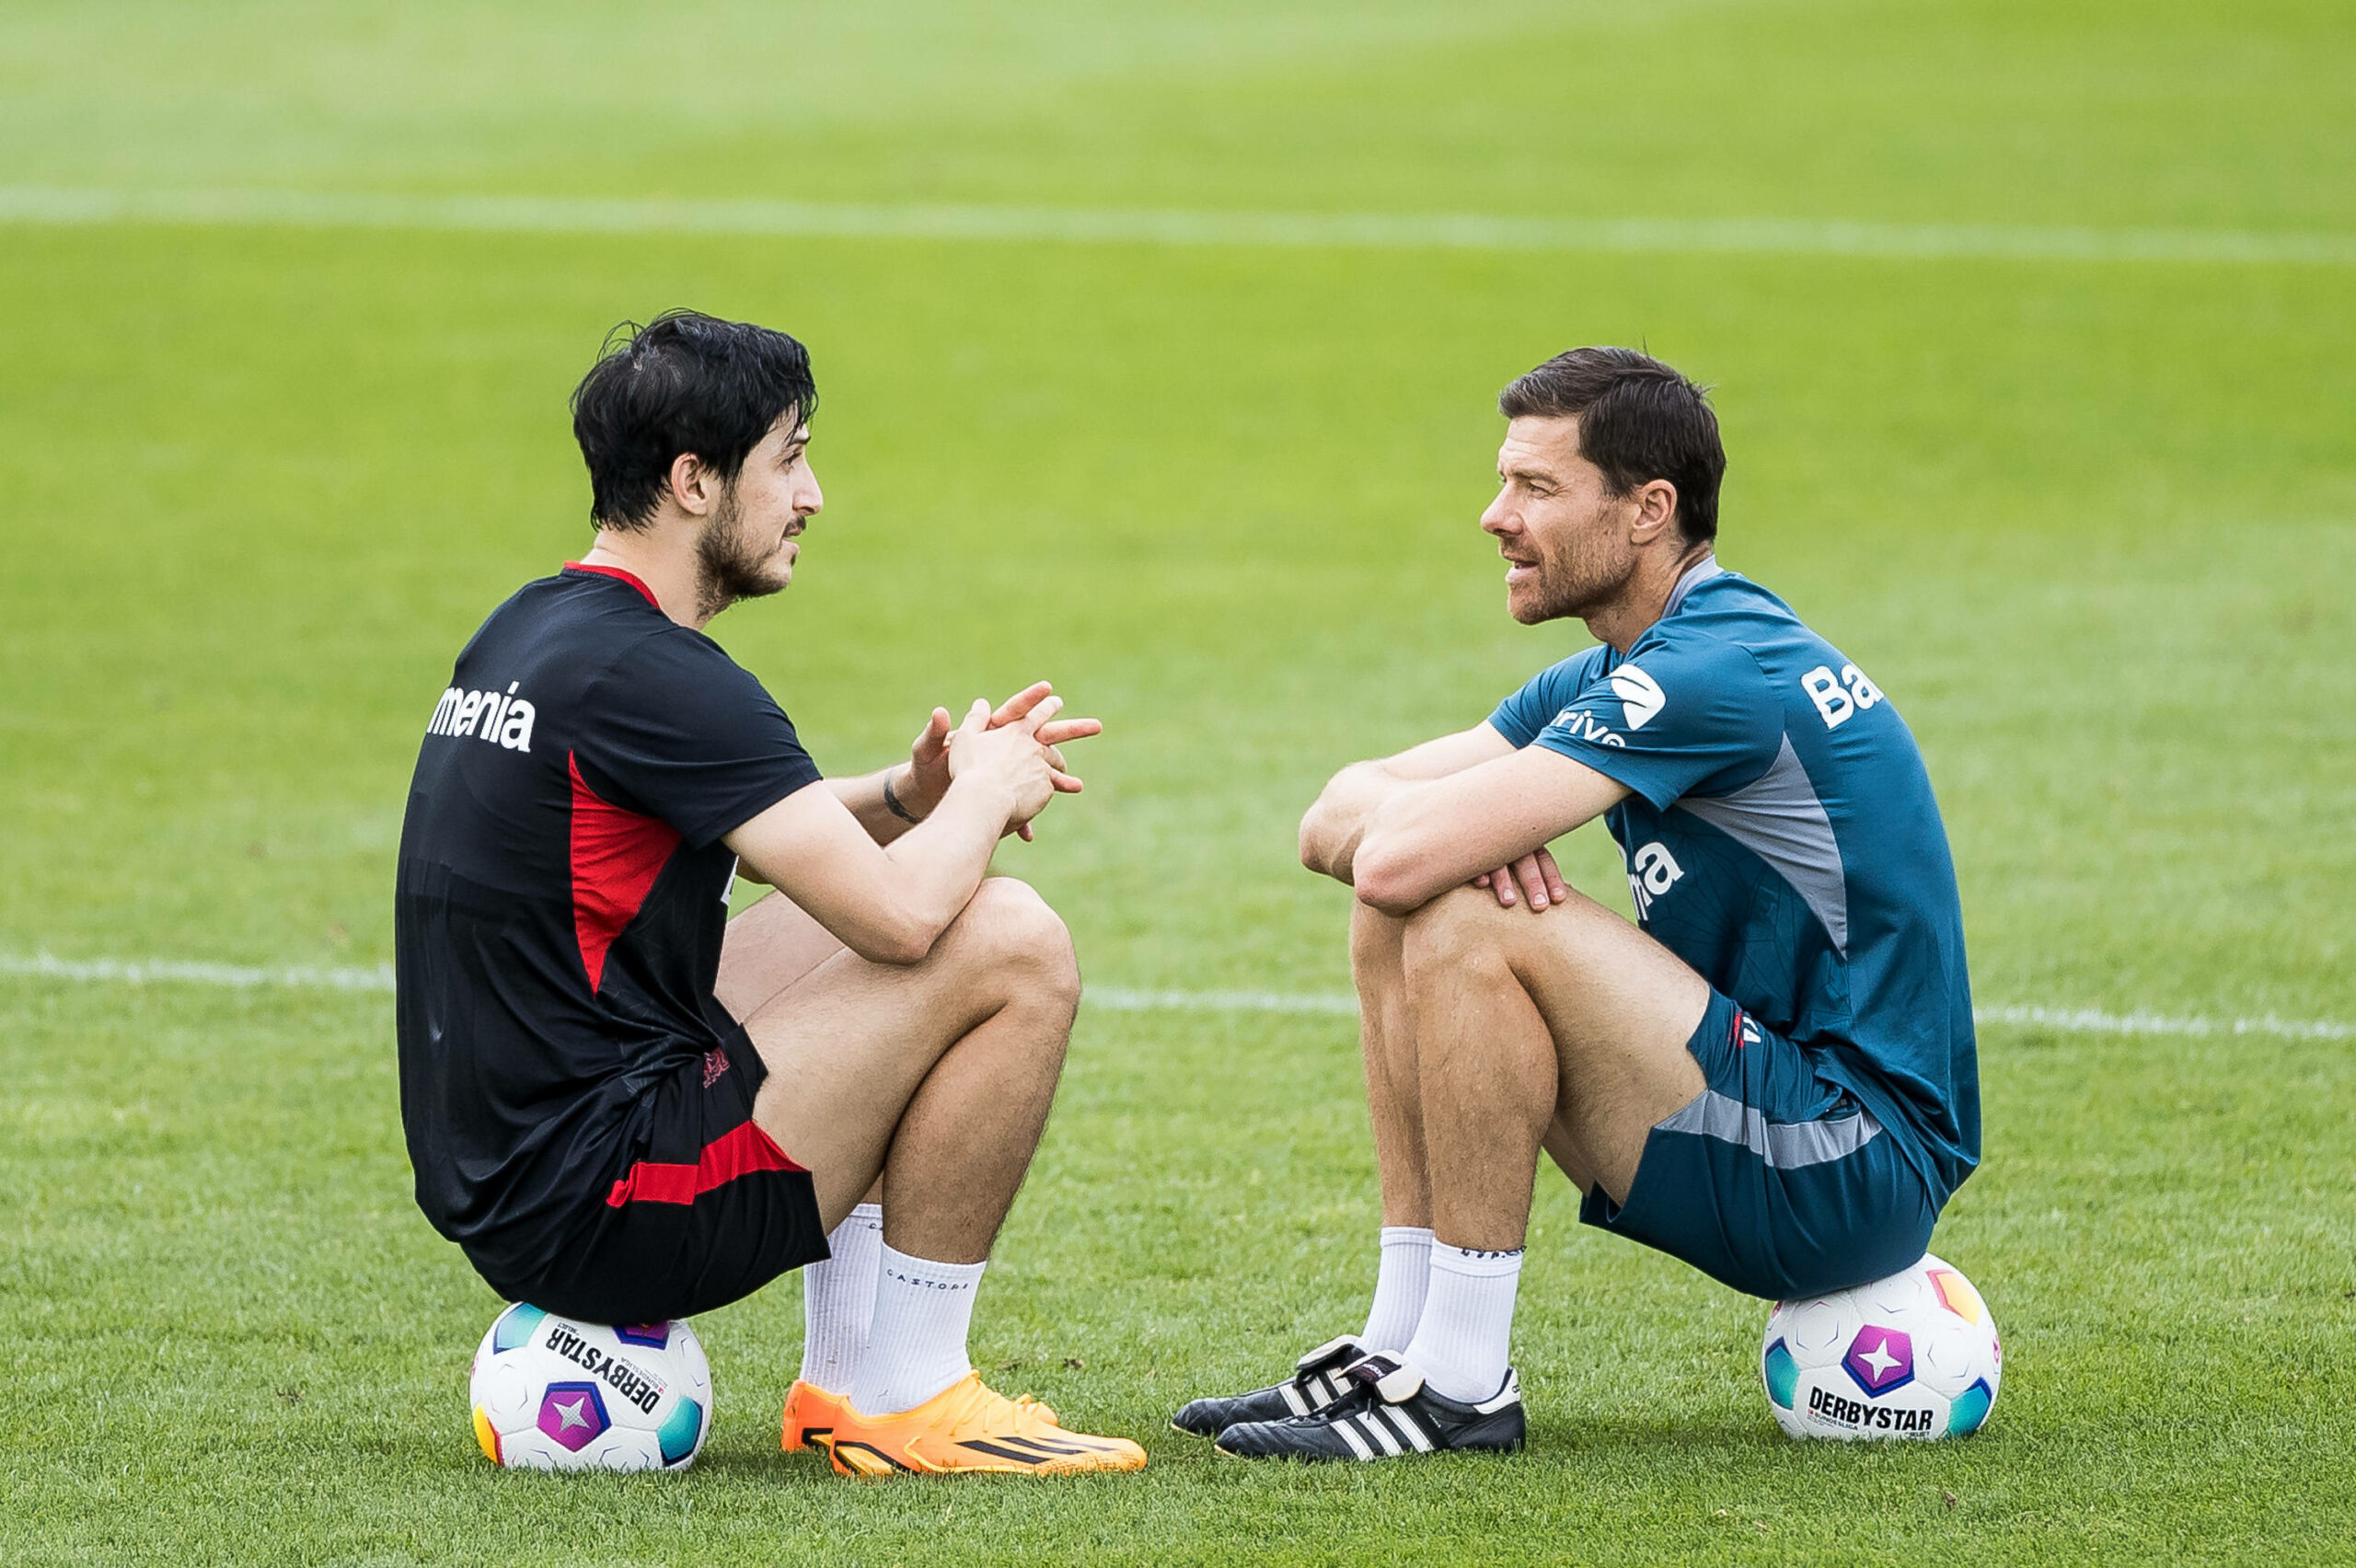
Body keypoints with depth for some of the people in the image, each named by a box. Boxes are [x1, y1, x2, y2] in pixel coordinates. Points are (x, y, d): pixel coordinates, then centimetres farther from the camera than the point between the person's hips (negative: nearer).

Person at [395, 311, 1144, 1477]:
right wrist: (988, 792, -1)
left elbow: (751, 842, 30)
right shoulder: (647, 673, -18)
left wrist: (910, 794, 11)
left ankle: (845, 1378, 20)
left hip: (496, 1181, 10)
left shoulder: (531, 631, 13)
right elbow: (899, 910, -22)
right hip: (591, 1211, -10)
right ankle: (903, 1400, -1)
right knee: (1010, 949, -11)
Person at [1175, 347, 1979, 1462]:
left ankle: (1458, 1383, -15)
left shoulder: (1710, 672, -20)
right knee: (1398, 921, 7)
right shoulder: (1605, 679, 12)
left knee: (1469, 928, -24)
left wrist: (1430, 823, -2)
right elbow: (1337, 825, 9)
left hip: (1853, 1167, -10)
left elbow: (1401, 856, -27)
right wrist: (1470, 825, -14)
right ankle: (1400, 1344, 6)